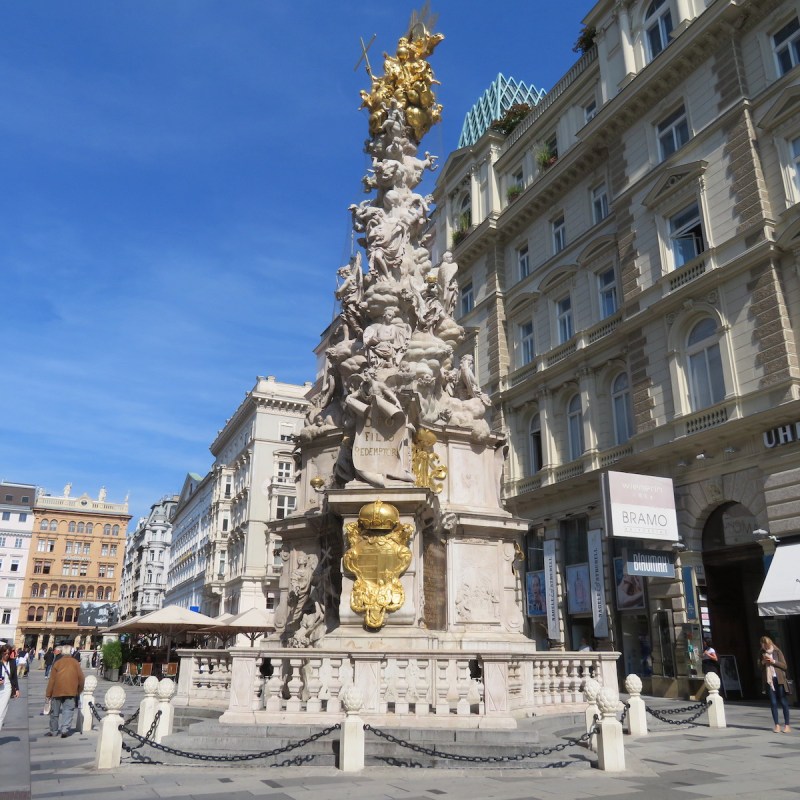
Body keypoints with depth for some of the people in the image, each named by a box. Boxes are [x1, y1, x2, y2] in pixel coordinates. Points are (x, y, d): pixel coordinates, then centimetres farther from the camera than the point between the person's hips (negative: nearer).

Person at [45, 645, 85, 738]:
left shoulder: (57, 663, 5)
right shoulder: (74, 662, 8)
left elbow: (52, 679, 0)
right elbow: (80, 677, 4)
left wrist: (48, 693, 6)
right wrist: (79, 690, 15)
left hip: (57, 690, 0)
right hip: (71, 691, 0)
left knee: (55, 711, 13)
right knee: (68, 709, 2)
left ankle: (53, 730, 20)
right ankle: (65, 729, -13)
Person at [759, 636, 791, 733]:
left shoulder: (777, 652, -2)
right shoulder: (762, 653, 8)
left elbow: (784, 666, -4)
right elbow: (759, 666, 13)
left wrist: (774, 661, -15)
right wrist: (763, 662, -6)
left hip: (779, 680, -3)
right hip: (769, 680, 3)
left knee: (783, 702, 2)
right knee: (773, 703, 3)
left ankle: (787, 725, 8)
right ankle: (777, 725, 8)